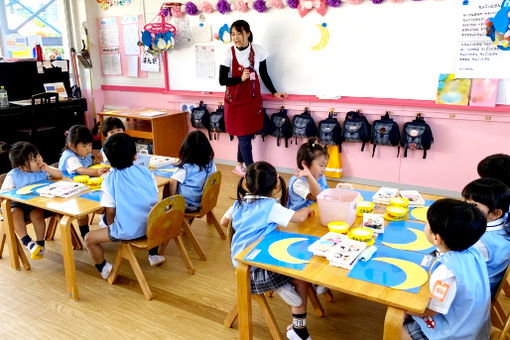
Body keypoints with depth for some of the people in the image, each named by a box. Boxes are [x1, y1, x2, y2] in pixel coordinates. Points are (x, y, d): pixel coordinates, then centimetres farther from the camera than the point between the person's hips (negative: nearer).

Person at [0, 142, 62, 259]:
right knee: (14, 213, -30)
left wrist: (48, 169, -15)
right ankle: (27, 241, -19)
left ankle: (40, 243, -11)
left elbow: (59, 175, 1)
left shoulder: (43, 169, 1)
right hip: (18, 204, 0)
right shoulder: (13, 175, -6)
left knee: (36, 214, -28)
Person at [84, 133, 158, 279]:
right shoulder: (146, 172, 0)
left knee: (89, 238, 16)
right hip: (151, 227, 4)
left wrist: (111, 226, 12)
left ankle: (103, 268, 23)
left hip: (127, 231, -4)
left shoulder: (109, 180, -10)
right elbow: (155, 200, 6)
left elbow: (110, 211, -9)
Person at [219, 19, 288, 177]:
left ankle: (239, 166, 30)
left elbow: (264, 75, 10)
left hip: (253, 99, 3)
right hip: (235, 101, -3)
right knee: (244, 137, -1)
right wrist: (241, 78, -19)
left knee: (247, 134, 10)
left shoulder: (258, 51, -2)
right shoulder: (229, 53, -8)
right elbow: (222, 81, -6)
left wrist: (274, 92, 8)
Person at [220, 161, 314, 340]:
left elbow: (223, 222, 21)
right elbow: (299, 217, -21)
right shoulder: (270, 206, -14)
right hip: (256, 269, -7)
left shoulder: (240, 203, 6)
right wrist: (306, 210, 1)